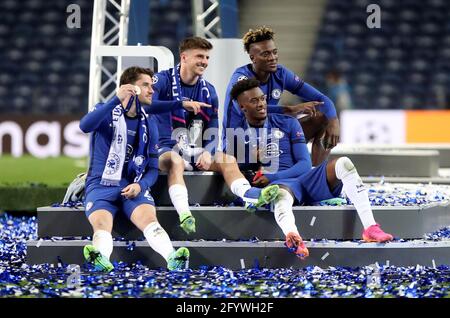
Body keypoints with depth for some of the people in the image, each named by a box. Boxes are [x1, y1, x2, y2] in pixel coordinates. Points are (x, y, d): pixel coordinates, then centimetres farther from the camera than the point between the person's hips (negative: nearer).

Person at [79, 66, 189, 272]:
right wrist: (117, 100, -27)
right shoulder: (106, 112, 5)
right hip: (101, 184, -2)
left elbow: (153, 168, 14)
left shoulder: (148, 125, 16)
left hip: (133, 186, 2)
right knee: (102, 224, -33)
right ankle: (102, 260, -63)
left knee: (149, 218, -30)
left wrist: (140, 185, -10)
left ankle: (172, 259, -56)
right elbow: (85, 125, -19)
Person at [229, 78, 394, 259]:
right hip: (278, 185, -3)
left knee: (343, 164, -23)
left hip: (304, 179, 3)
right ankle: (292, 237, -78)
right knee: (281, 194, -42)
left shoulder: (287, 124, 15)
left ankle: (370, 228, -36)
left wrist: (271, 177, -10)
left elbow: (305, 164, 6)